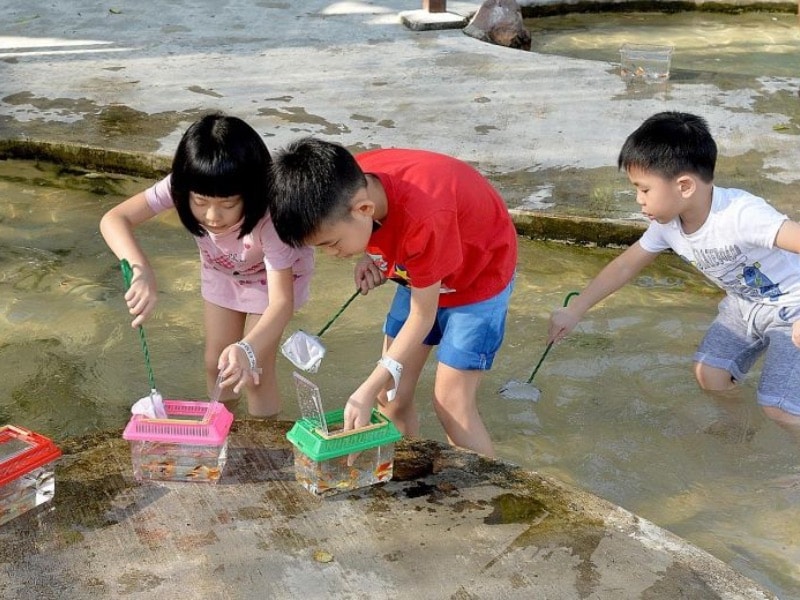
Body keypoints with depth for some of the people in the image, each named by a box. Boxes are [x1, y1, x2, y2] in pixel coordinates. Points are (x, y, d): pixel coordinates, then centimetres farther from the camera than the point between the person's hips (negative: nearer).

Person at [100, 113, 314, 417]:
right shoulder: (180, 187, -36)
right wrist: (141, 271, -59)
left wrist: (248, 349, -64)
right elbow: (114, 219, -40)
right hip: (222, 271, 4)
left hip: (275, 273, -3)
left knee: (254, 373, -7)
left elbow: (281, 301, -46)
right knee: (217, 363, 11)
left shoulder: (268, 214, -43)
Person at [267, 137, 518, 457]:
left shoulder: (423, 216, -41)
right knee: (391, 395, 3)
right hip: (420, 271, 7)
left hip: (480, 273, -6)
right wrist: (368, 255, -18)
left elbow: (422, 316, -29)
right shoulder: (351, 184, -23)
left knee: (451, 405, -10)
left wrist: (368, 390, -32)